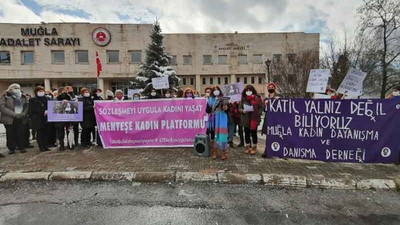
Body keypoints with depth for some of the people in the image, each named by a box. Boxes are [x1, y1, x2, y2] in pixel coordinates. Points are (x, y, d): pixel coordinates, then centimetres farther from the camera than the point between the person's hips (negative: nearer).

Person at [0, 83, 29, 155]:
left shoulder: (23, 97, 13)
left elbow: (26, 107, 9)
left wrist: (23, 114, -9)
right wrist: (14, 114, -15)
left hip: (21, 119, 2)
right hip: (9, 119, -2)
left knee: (21, 134, 3)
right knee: (10, 134, 3)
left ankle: (21, 147, 13)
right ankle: (11, 148, 14)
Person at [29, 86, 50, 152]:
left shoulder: (46, 99, 13)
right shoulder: (33, 100, 4)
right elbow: (33, 109, -6)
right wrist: (43, 112, -17)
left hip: (46, 118, 3)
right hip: (38, 119, -3)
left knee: (46, 132, 3)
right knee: (40, 133, 0)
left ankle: (46, 146, 11)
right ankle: (41, 147, 8)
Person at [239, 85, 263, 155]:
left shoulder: (257, 98, -3)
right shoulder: (243, 99, 6)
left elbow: (261, 108, -2)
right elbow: (239, 108, 8)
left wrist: (257, 114, -15)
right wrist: (242, 111, -13)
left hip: (254, 119, -3)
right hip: (246, 119, 3)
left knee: (254, 133, 6)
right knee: (247, 133, 10)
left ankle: (254, 147, 19)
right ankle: (247, 146, 24)